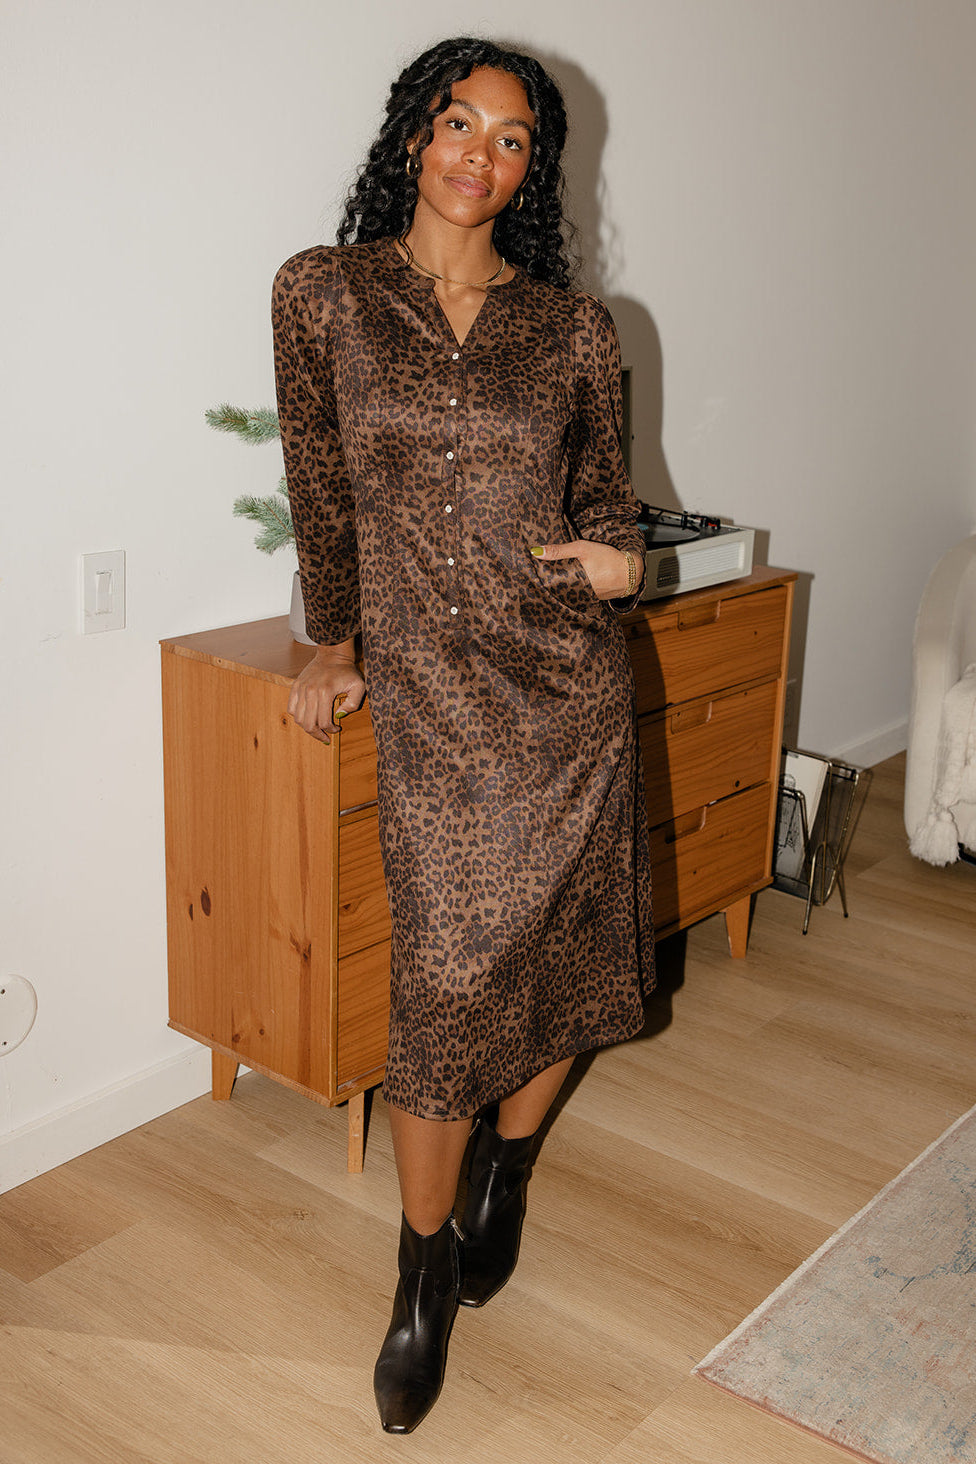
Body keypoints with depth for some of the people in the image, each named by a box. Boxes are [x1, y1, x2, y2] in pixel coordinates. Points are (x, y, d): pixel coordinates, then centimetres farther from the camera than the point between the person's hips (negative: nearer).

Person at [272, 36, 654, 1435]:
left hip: (568, 675, 3)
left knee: (562, 948, 9)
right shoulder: (324, 292, 1)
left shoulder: (572, 325, 4)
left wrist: (619, 556, -5)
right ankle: (425, 1279, 18)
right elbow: (321, 484, 9)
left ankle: (506, 1175, 38)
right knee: (447, 977, -3)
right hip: (428, 687, -2)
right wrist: (333, 640, 16)